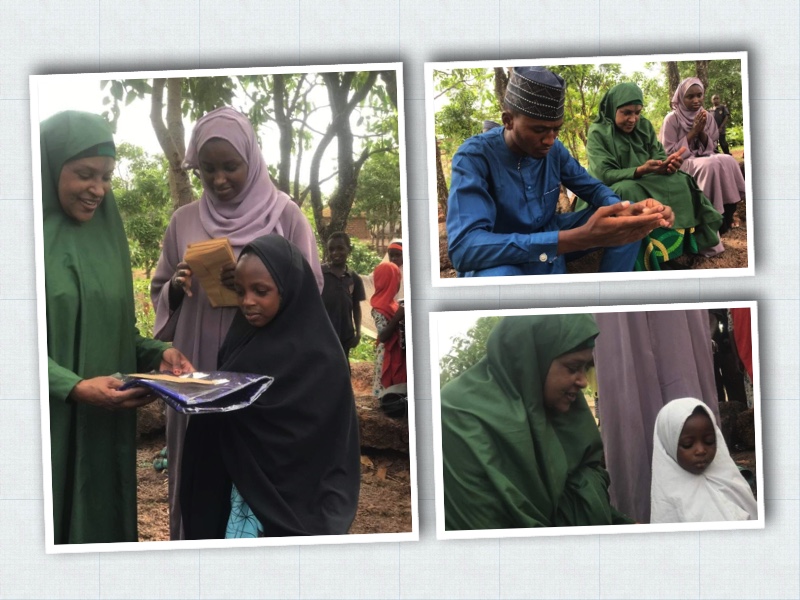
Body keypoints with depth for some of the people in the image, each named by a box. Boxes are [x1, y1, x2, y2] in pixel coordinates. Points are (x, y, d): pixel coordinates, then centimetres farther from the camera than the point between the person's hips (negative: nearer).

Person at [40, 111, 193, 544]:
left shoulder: (105, 233, 11)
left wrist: (157, 353, -4)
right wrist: (74, 387, -25)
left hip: (105, 423, 6)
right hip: (51, 425, -6)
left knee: (104, 519, 12)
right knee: (54, 527, 2)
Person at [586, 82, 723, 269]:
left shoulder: (644, 126, 4)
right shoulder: (598, 133, -13)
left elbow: (659, 155, -1)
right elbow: (603, 175, -22)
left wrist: (669, 164, -27)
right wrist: (641, 170, -35)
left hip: (648, 183, 5)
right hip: (612, 192, -5)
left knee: (680, 182, -18)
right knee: (628, 191, -38)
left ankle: (699, 239, -6)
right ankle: (645, 259, -35)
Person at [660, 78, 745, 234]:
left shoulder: (706, 117, 8)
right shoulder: (672, 119, -8)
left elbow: (711, 148, 9)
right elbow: (669, 154, -12)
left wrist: (702, 132, -11)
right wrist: (692, 132, -16)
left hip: (704, 159, 6)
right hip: (680, 165, -5)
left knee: (728, 161, -24)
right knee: (710, 165, -34)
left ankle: (726, 217, -17)